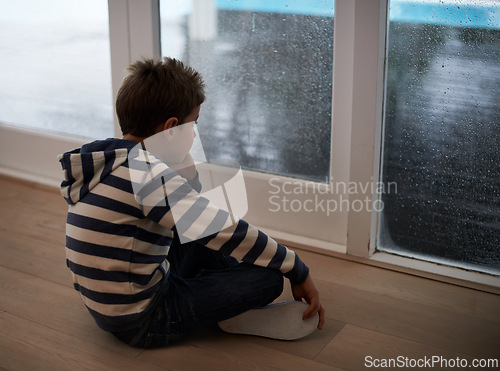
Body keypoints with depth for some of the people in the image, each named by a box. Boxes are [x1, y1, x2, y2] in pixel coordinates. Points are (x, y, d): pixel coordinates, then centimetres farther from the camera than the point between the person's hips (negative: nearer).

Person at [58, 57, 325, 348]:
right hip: (142, 323, -10)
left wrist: (180, 155, 11)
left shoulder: (109, 160, 6)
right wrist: (299, 272, -17)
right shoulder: (147, 172, -24)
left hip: (110, 306, 10)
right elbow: (226, 230, -24)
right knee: (268, 278, -14)